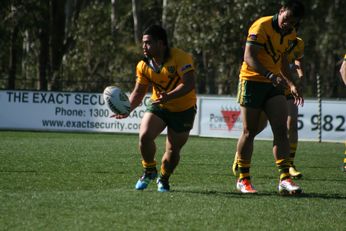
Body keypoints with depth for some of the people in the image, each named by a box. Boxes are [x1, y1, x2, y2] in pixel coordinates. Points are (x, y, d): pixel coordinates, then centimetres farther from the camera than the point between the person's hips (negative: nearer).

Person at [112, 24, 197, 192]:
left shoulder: (180, 57, -21)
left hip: (183, 109, -3)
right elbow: (138, 92, 3)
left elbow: (189, 84, -29)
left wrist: (169, 96, -44)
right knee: (144, 136, -21)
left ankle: (164, 179, 31)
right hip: (158, 105, 3)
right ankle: (149, 171, 5)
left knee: (173, 150, 1)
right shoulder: (143, 66, -5)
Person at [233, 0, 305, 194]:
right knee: (250, 132, -1)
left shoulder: (291, 34, 8)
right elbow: (249, 57, -23)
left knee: (281, 129, -7)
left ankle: (284, 178, -9)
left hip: (274, 84, 6)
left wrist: (291, 84, 15)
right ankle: (243, 179, 11)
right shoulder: (261, 26, -15)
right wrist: (270, 75, -34)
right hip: (252, 81, -6)